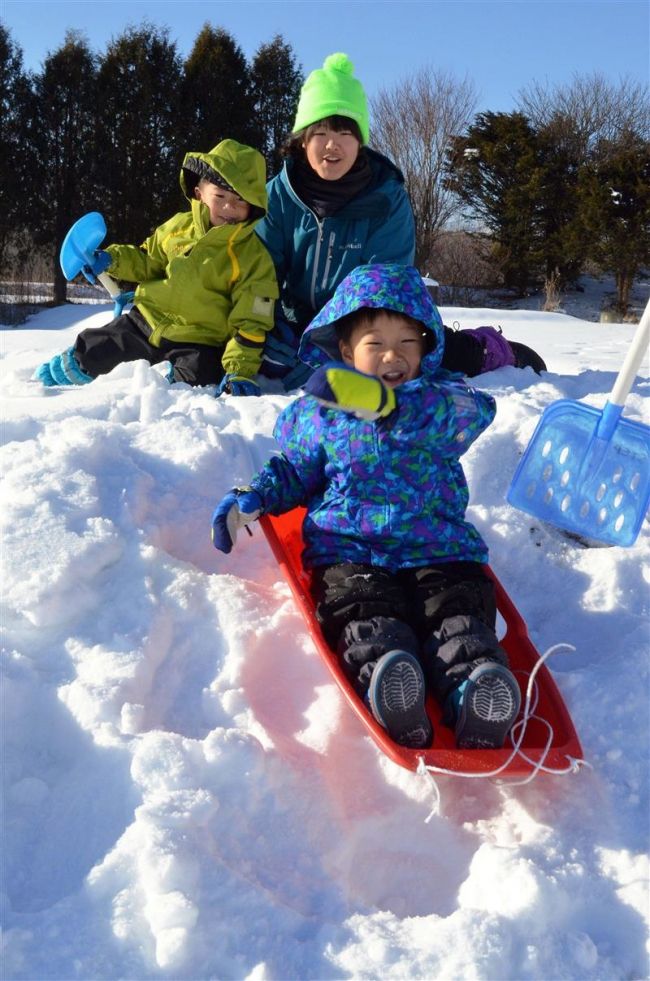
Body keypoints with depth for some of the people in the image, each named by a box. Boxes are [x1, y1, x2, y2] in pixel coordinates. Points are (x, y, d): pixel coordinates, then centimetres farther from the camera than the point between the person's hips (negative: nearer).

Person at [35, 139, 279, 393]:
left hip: (197, 342, -4)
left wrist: (240, 371, -25)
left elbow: (251, 323, -15)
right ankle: (59, 373, 40)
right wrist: (113, 259, 0)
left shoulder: (254, 258, -14)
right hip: (147, 321, 4)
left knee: (198, 377, -33)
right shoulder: (179, 226, -1)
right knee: (92, 351, 9)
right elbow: (147, 261, 18)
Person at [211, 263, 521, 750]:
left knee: (460, 610, -26)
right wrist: (252, 499, 8)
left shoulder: (442, 396, 10)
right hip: (349, 550, 0)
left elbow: (472, 411, -16)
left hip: (438, 548, 1)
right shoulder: (317, 413, 17)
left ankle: (479, 688, -49)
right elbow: (293, 470, 32)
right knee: (366, 609, -30)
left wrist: (384, 402, -34)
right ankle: (388, 677, -57)